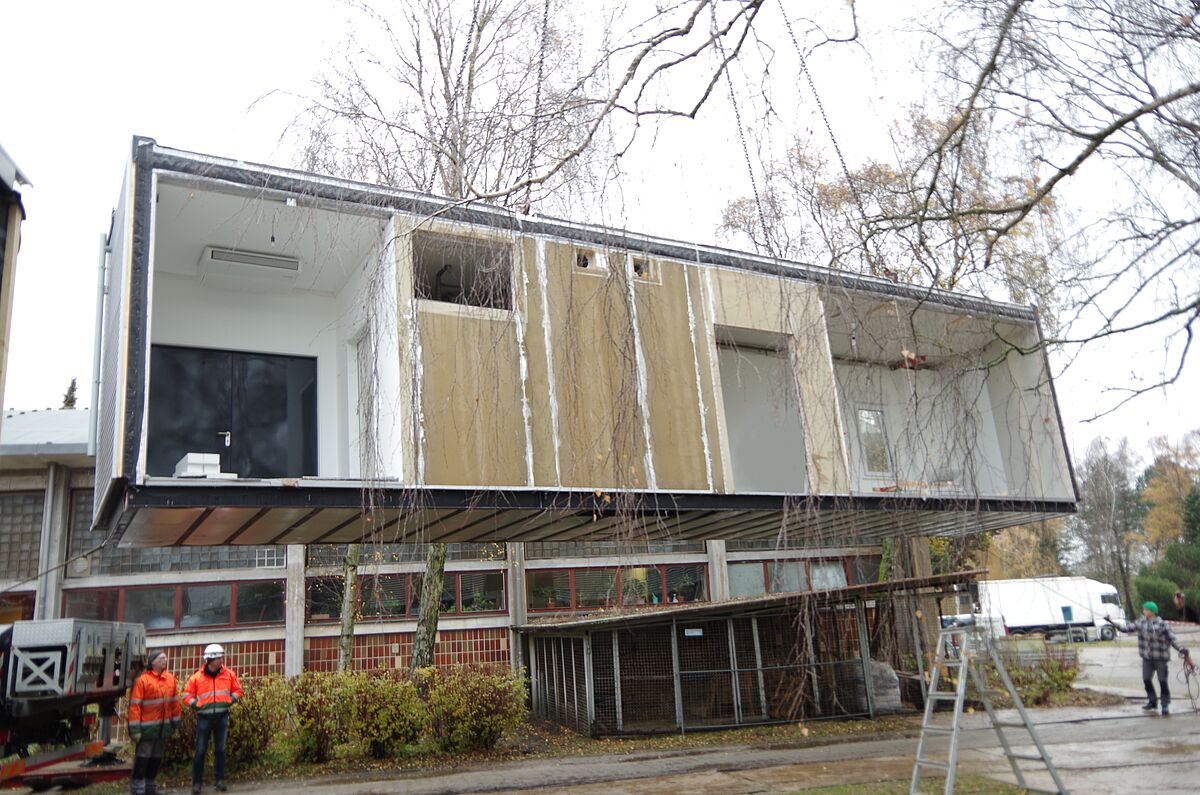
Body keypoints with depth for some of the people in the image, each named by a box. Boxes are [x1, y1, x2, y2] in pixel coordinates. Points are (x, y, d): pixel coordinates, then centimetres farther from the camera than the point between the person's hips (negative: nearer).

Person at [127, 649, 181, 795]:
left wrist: (175, 722, 13)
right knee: (142, 758, -2)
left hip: (163, 727, 6)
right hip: (148, 727, -6)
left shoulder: (170, 678, 7)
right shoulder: (142, 679, -12)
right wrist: (135, 729, -16)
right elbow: (134, 705, -13)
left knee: (156, 758, 15)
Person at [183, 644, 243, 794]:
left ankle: (220, 780, 14)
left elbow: (237, 690, 12)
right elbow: (187, 695, 4)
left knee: (220, 750, 6)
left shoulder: (229, 675, 1)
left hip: (222, 716, 2)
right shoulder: (196, 677, -5)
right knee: (200, 751, 1)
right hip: (204, 717, -2)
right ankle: (197, 782, 11)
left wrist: (231, 700, -3)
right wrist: (197, 705, -10)